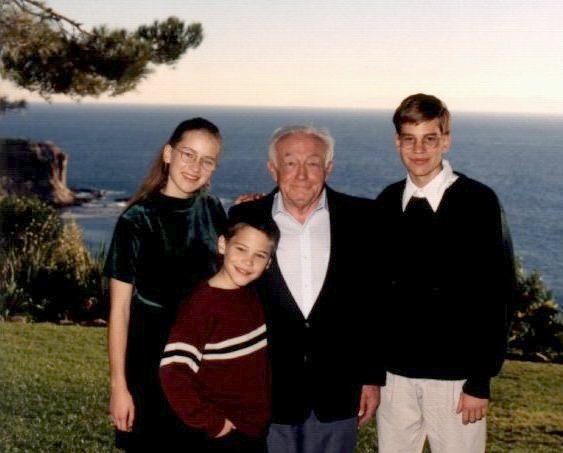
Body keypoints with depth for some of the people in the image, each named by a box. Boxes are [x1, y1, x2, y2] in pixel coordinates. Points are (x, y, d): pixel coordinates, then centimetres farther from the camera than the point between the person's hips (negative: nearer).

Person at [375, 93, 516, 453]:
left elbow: (496, 294, -9)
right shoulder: (387, 202, 4)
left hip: (455, 374, -3)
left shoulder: (478, 202, -8)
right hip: (395, 371, 4)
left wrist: (481, 380, -10)